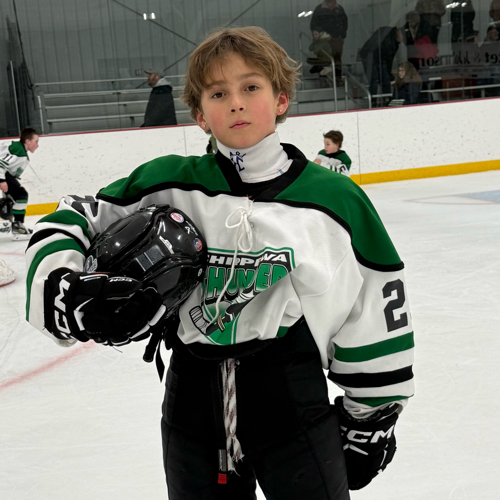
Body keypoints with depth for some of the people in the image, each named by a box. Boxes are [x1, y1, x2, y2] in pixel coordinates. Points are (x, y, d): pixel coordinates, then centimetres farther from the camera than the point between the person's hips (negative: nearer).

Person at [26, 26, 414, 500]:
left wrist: (371, 415, 6)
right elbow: (69, 222, 5)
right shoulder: (166, 184, -3)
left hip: (294, 403, -1)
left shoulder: (335, 199, -4)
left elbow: (375, 308, 2)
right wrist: (59, 282, -15)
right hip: (193, 404, 2)